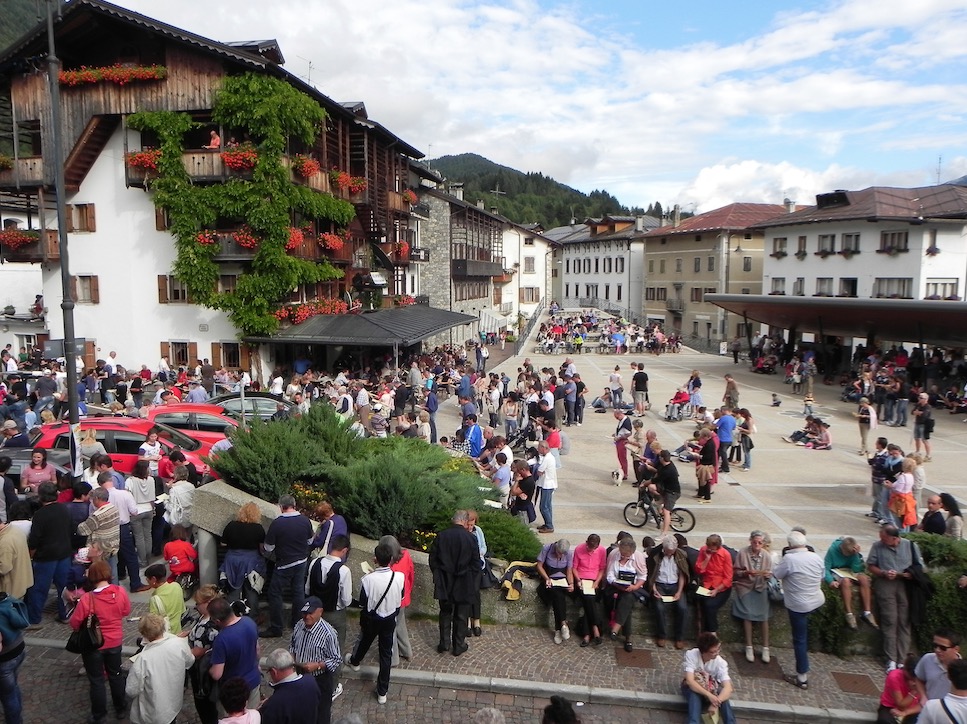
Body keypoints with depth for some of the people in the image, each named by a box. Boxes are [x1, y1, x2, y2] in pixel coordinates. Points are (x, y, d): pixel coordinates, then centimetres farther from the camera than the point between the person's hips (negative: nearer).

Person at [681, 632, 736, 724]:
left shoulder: (720, 662, -22)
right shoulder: (691, 654, -26)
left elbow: (728, 688, -31)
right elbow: (690, 681, -34)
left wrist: (716, 703, -48)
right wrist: (709, 695, -47)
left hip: (711, 689, 1)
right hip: (693, 687, -1)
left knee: (723, 694, -32)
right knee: (694, 694, -37)